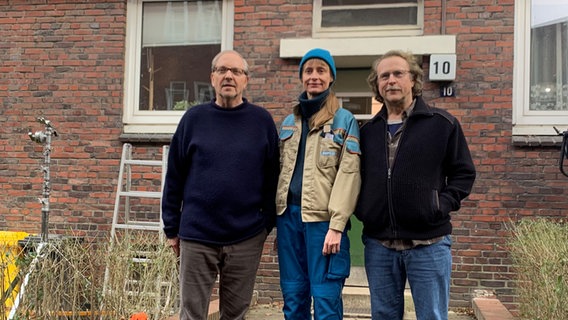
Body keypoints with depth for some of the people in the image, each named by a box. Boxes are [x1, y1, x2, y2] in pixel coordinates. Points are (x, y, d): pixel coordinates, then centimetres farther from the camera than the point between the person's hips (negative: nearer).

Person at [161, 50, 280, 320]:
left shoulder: (262, 121, 1)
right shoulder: (194, 118, 2)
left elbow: (271, 177, 4)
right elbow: (174, 177, 4)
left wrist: (267, 223, 2)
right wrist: (171, 228, 3)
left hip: (247, 238, 0)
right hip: (196, 236, 0)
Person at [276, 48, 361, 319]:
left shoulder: (345, 121, 1)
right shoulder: (289, 122, 15)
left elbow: (348, 175, -7)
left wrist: (336, 225, -15)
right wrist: (277, 217, 13)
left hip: (322, 218, -5)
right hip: (289, 215, 5)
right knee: (293, 298, 11)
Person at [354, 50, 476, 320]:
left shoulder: (443, 124, 1)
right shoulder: (368, 131, 12)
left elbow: (464, 172, 3)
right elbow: (357, 177, 20)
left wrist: (443, 205, -10)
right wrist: (360, 208, 4)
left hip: (429, 244, -3)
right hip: (378, 245, 4)